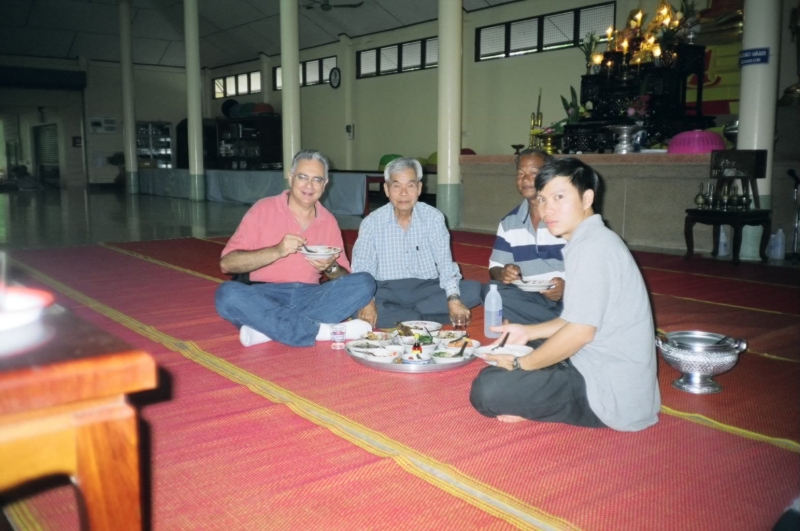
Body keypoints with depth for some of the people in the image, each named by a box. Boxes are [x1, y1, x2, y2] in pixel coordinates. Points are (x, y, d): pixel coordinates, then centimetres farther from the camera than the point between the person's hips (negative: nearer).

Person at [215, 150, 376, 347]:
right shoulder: (263, 209, 1)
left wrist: (331, 268, -12)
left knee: (364, 283, -20)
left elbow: (344, 278, 12)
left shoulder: (329, 221, 11)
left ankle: (265, 327, -28)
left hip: (310, 298, 3)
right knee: (227, 293, -33)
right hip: (266, 298, -3)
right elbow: (227, 264, -8)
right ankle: (322, 330, -32)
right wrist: (277, 251, -20)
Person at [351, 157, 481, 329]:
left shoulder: (433, 217, -1)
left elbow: (445, 263, -9)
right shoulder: (371, 223, -3)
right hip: (388, 291, -2)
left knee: (473, 289, -22)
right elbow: (362, 269, -9)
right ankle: (425, 318, -23)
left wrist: (453, 299, -26)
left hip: (427, 288, 2)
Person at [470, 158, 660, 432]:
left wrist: (520, 365, -11)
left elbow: (580, 331, -22)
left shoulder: (593, 247, -18)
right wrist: (529, 331, 14)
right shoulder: (590, 241, 13)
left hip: (612, 395, -11)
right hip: (608, 376, 11)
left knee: (487, 390, -22)